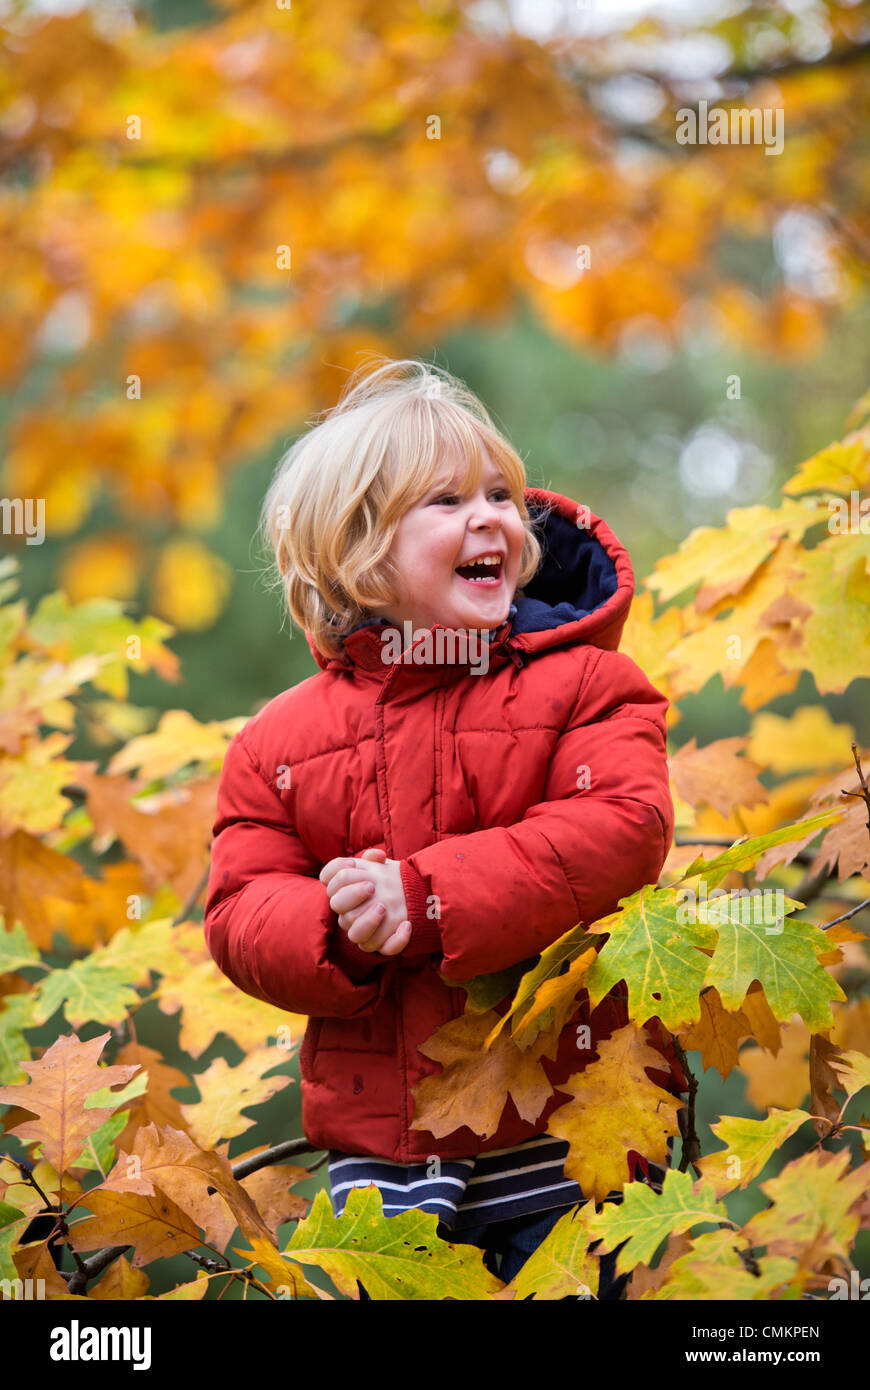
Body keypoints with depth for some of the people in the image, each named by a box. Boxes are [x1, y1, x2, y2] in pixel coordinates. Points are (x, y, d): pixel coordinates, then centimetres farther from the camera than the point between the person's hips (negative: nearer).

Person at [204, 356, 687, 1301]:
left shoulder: (581, 682, -3)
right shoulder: (281, 739, 5)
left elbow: (625, 828, -17)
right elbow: (238, 912, 3)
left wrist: (427, 896, -24)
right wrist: (337, 933, -20)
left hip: (565, 1133, -2)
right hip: (378, 1146, 2)